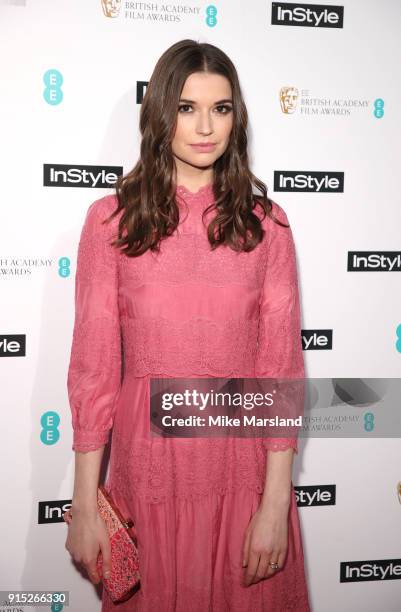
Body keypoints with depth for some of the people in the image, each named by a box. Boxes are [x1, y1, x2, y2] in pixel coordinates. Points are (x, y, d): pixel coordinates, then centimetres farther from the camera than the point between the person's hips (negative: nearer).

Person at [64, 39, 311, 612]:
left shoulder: (266, 223, -2)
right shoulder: (111, 219, -4)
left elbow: (281, 364, -3)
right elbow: (93, 363, -4)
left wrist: (276, 503, -7)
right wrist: (85, 503, -4)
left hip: (242, 461, 1)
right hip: (147, 461, 0)